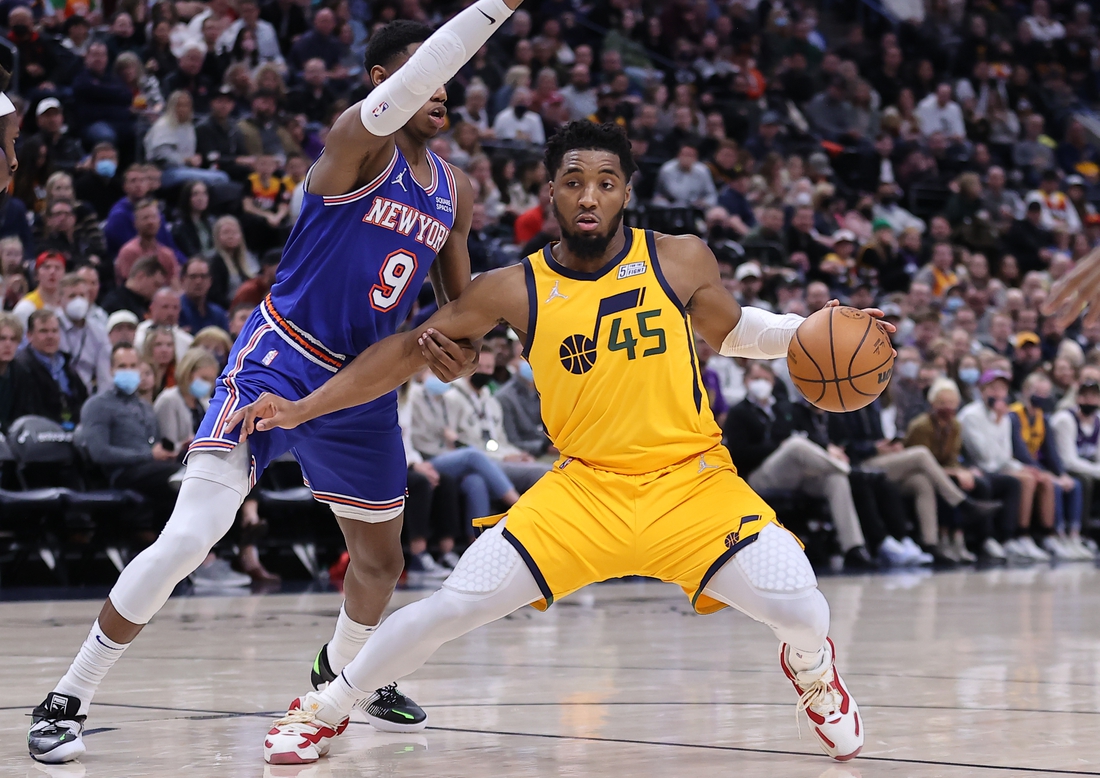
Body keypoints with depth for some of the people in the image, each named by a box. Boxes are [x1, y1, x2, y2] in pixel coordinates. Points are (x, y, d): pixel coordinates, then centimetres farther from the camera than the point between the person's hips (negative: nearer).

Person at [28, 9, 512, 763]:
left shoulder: (455, 190, 7)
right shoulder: (359, 143, -14)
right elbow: (405, 86, -37)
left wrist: (463, 352, -4)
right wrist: (496, 6, -42)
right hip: (279, 363, -7)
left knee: (381, 558, 21)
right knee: (188, 537, -19)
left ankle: (340, 674, 54)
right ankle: (67, 702, -8)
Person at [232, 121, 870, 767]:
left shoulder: (681, 262, -5)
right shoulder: (517, 290, -6)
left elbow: (732, 331, 15)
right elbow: (407, 350, 3)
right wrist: (304, 408, -3)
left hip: (691, 480, 0)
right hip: (585, 486, 0)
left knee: (801, 609, -18)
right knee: (456, 606, -12)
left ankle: (812, 671, 22)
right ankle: (324, 711, 12)